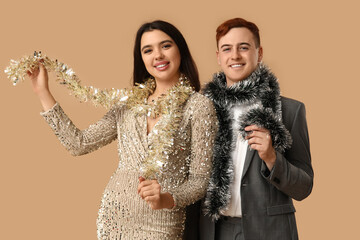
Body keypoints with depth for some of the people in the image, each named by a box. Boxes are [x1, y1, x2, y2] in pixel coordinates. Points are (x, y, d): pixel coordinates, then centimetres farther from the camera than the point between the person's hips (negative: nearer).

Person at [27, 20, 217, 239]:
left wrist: (166, 199, -25)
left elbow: (199, 180, -7)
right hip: (113, 216, 4)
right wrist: (43, 92, 5)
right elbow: (79, 143, 4)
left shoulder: (198, 105, -7)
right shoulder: (129, 105, 7)